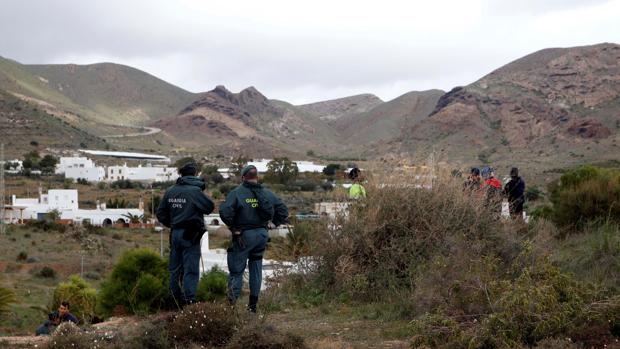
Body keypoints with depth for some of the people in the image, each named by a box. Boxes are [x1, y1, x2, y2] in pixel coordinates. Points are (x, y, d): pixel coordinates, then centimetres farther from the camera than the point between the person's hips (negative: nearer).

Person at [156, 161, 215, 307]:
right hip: (190, 235, -6)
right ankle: (190, 299, -8)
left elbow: (161, 214, 9)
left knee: (174, 268, 14)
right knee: (191, 269, -3)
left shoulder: (170, 191, 5)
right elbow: (210, 207, -11)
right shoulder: (195, 190, -14)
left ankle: (176, 298, 22)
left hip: (175, 234, 6)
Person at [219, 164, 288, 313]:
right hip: (262, 234, 4)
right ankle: (253, 304, 16)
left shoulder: (236, 192, -8)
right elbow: (283, 211, 6)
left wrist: (232, 227, -8)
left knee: (237, 268, 1)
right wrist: (273, 223, 12)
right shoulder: (267, 194, 6)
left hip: (243, 235, -4)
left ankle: (233, 298, -21)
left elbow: (225, 212, -20)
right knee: (256, 268, 14)